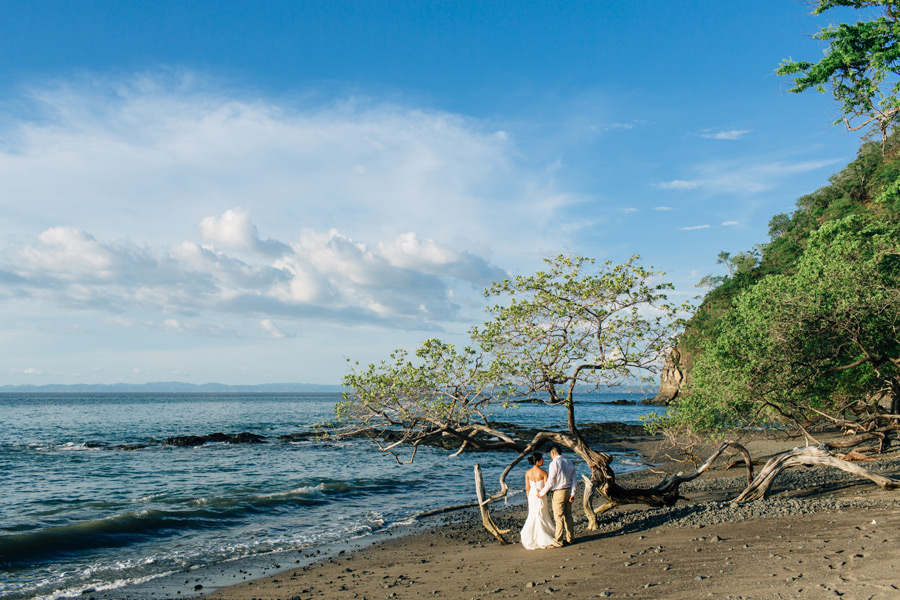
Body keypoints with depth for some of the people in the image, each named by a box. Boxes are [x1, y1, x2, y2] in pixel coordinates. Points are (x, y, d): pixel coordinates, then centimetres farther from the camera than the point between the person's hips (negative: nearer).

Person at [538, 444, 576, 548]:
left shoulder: (554, 463, -14)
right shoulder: (569, 462, 9)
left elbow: (550, 482, -15)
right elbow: (573, 480, 9)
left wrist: (542, 493, -5)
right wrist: (572, 494, 9)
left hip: (558, 493, -8)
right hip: (568, 491, 8)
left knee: (559, 518, -3)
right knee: (568, 516, 15)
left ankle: (558, 542, 2)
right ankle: (569, 538, 24)